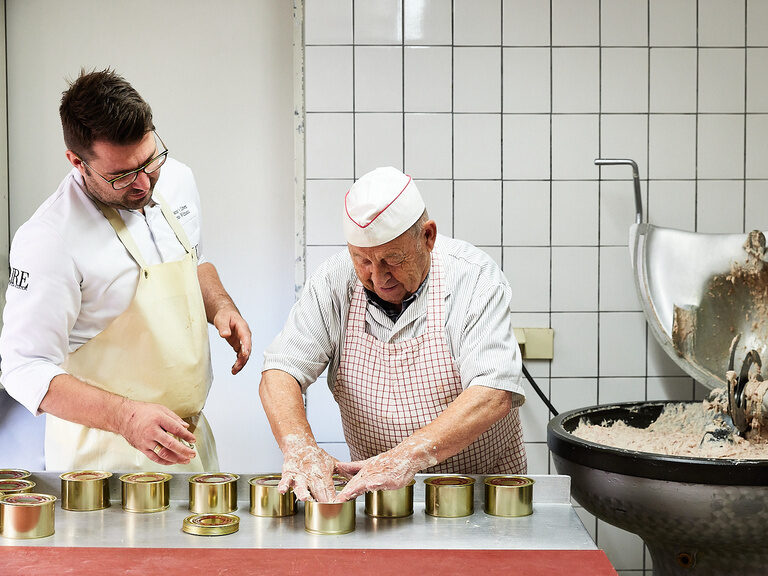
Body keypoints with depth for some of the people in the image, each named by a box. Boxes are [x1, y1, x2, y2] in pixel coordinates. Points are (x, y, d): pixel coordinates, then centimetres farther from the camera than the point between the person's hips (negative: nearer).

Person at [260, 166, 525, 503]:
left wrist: (408, 456, -42)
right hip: (372, 487, -1)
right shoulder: (334, 281, -8)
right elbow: (280, 372, -12)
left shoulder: (474, 277, -17)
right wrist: (299, 446, -33)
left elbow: (494, 393, -28)